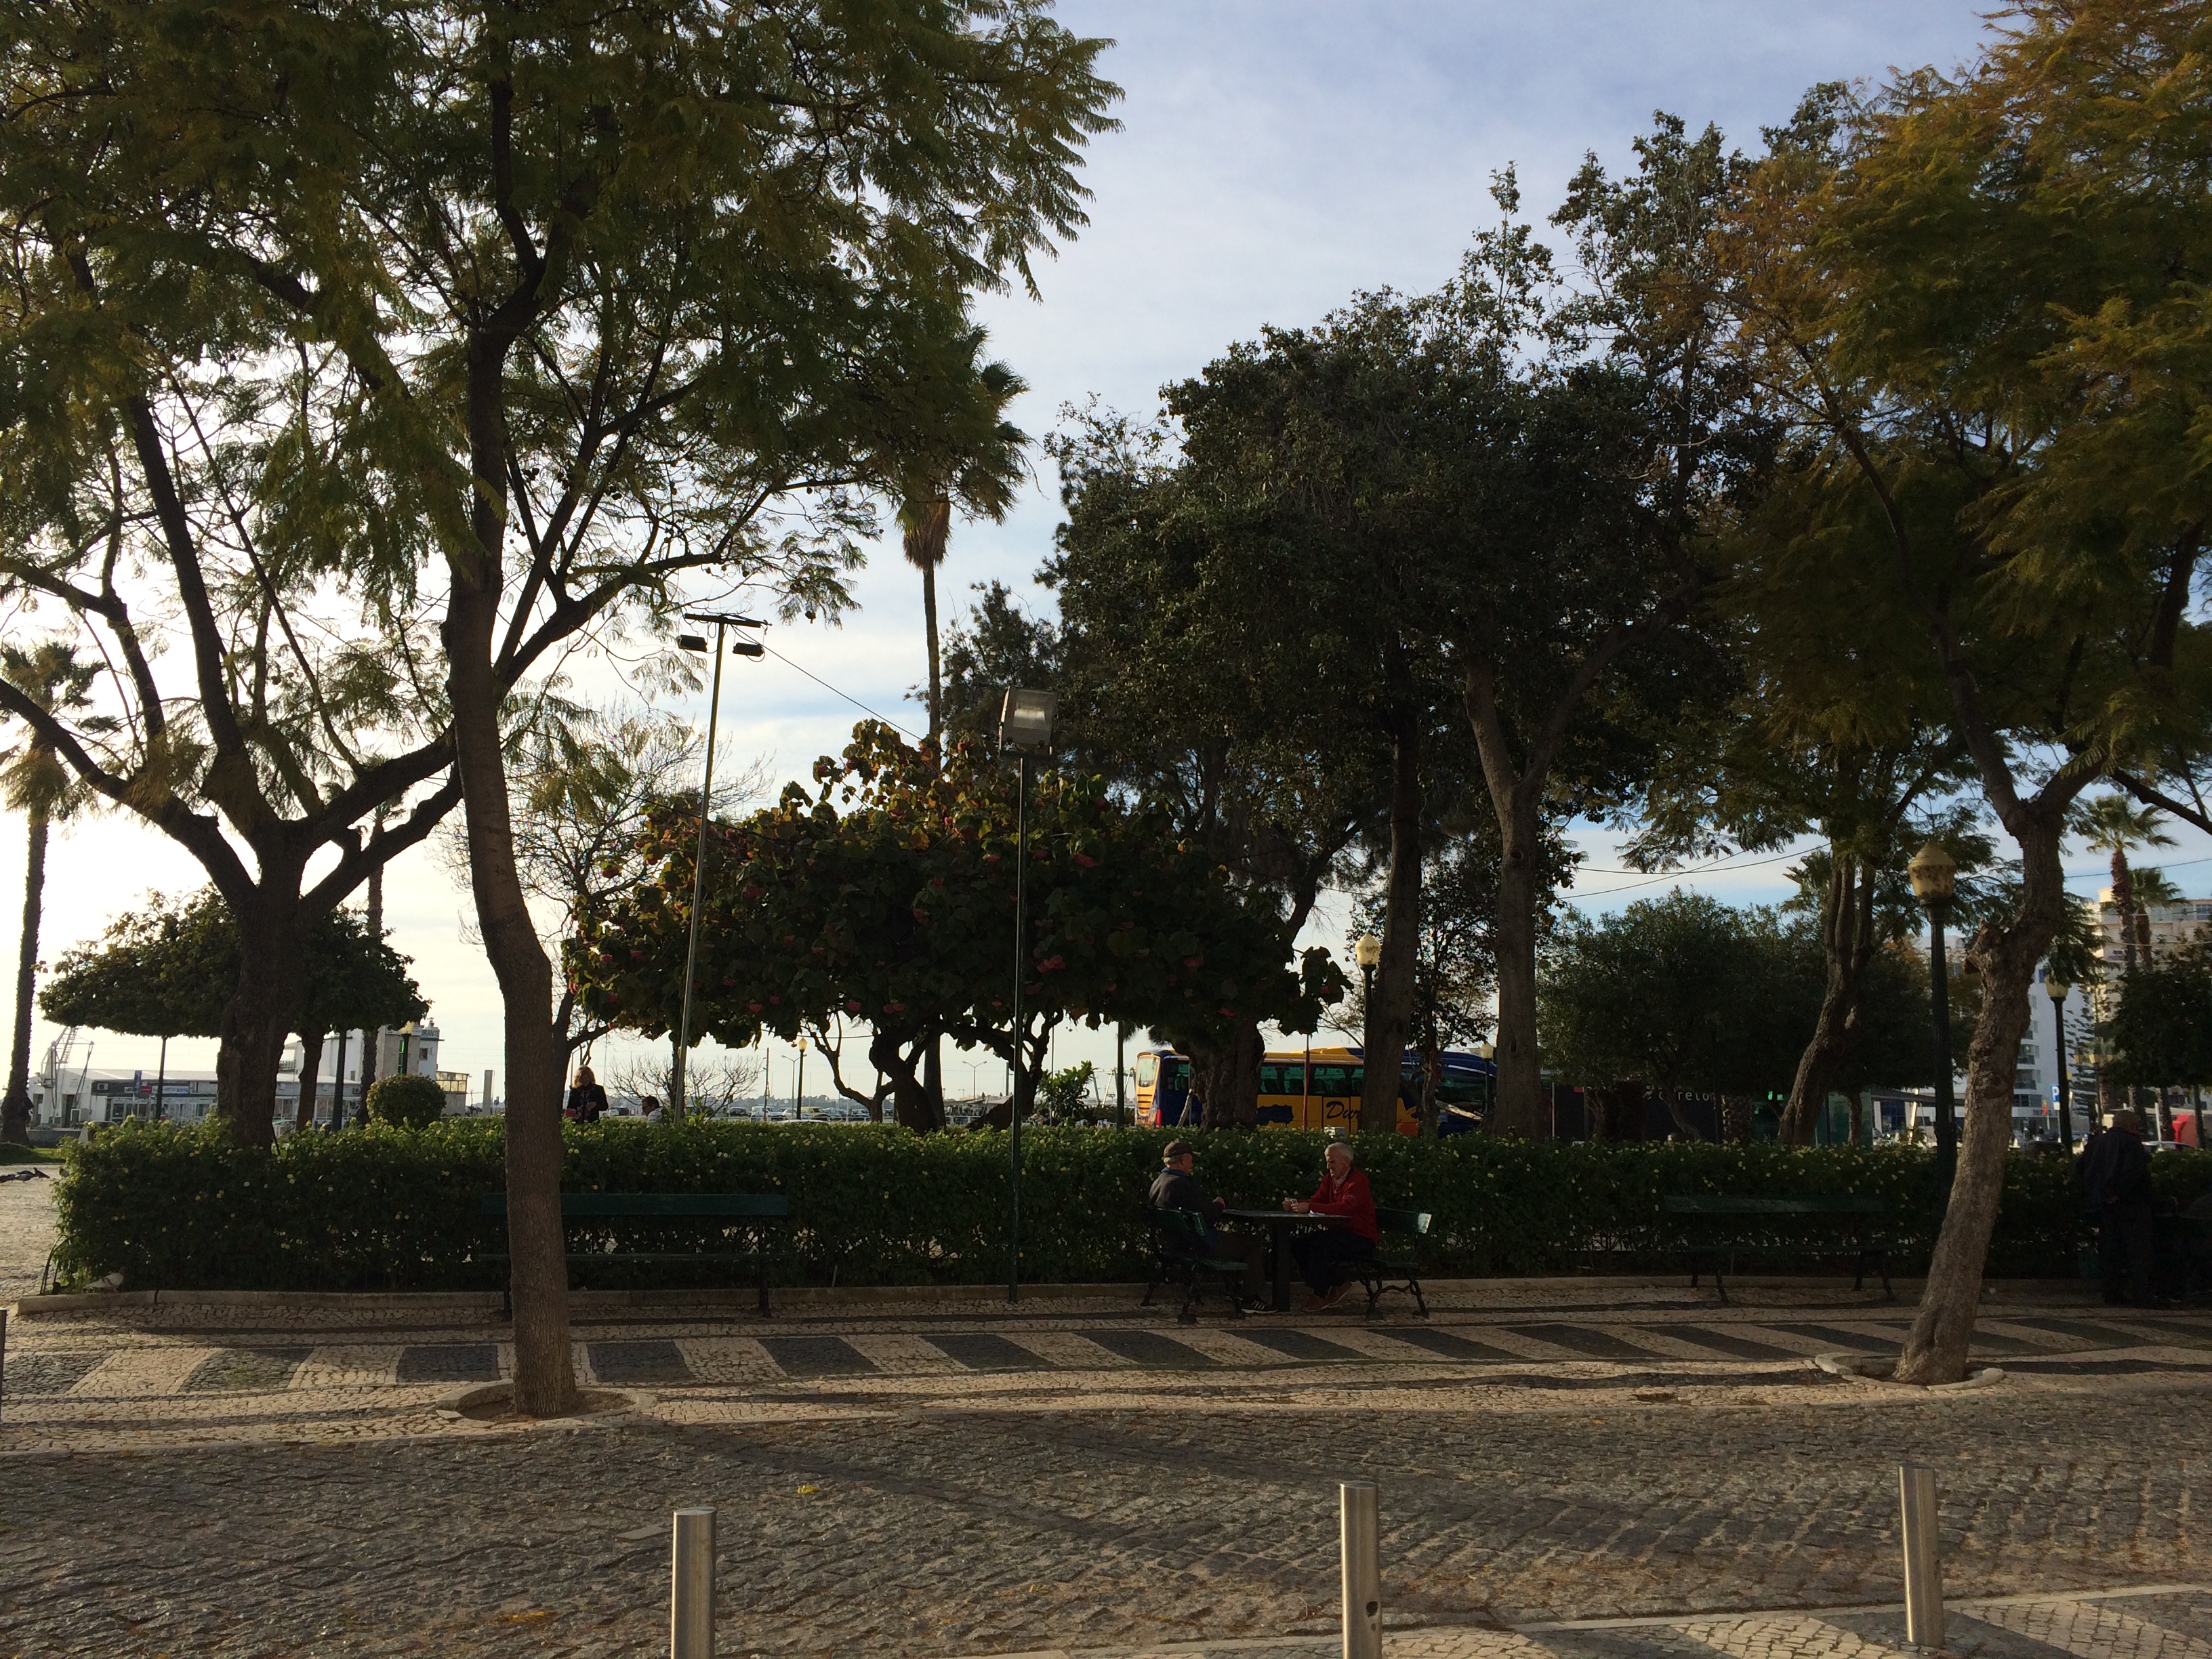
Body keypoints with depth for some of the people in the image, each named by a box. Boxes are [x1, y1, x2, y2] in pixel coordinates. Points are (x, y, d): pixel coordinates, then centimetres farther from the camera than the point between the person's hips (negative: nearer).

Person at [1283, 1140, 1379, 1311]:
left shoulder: (1358, 1181, -16)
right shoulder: (1329, 1179, 12)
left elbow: (1345, 1207, -30)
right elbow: (1317, 1201, 6)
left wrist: (1309, 1207, -34)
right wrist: (1295, 1203, -16)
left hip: (1361, 1239, -9)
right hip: (1338, 1233, 9)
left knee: (1321, 1243, -32)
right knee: (1297, 1245, -5)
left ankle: (1320, 1295, -21)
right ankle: (1338, 1283, 2)